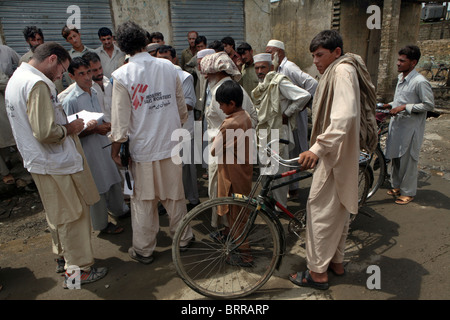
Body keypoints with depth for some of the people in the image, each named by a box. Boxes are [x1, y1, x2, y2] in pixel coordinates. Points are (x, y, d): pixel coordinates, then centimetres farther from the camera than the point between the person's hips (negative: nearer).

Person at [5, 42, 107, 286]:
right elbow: (45, 132, -28)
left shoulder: (16, 79, 11)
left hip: (38, 161, 10)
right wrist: (70, 129, -11)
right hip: (57, 164, -10)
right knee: (73, 216, 3)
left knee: (56, 214, 23)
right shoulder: (38, 84, -22)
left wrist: (65, 124, 12)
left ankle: (63, 255, 40)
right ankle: (78, 269, 16)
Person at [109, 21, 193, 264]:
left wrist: (116, 145, 3)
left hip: (142, 146, -3)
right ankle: (182, 237, 33)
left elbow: (121, 116, -9)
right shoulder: (168, 67, 0)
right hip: (171, 142, 3)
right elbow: (181, 105, 8)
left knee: (143, 200, 9)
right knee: (174, 194, 17)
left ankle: (143, 250, 22)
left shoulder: (122, 75, -10)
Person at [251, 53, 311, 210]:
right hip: (264, 132, 9)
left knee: (279, 171, 1)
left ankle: (280, 206, 15)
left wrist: (287, 113, -14)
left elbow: (305, 96, -22)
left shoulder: (279, 82, -13)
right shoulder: (262, 84, 15)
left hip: (278, 133, -9)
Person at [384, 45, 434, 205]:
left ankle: (408, 192, 15)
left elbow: (429, 105, -17)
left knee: (407, 160, 1)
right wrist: (391, 106, 9)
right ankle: (396, 186, 31)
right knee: (395, 157, 16)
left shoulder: (420, 82, -17)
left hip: (410, 127, -8)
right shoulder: (401, 77, 10)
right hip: (397, 124, 8)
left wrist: (404, 107, -21)